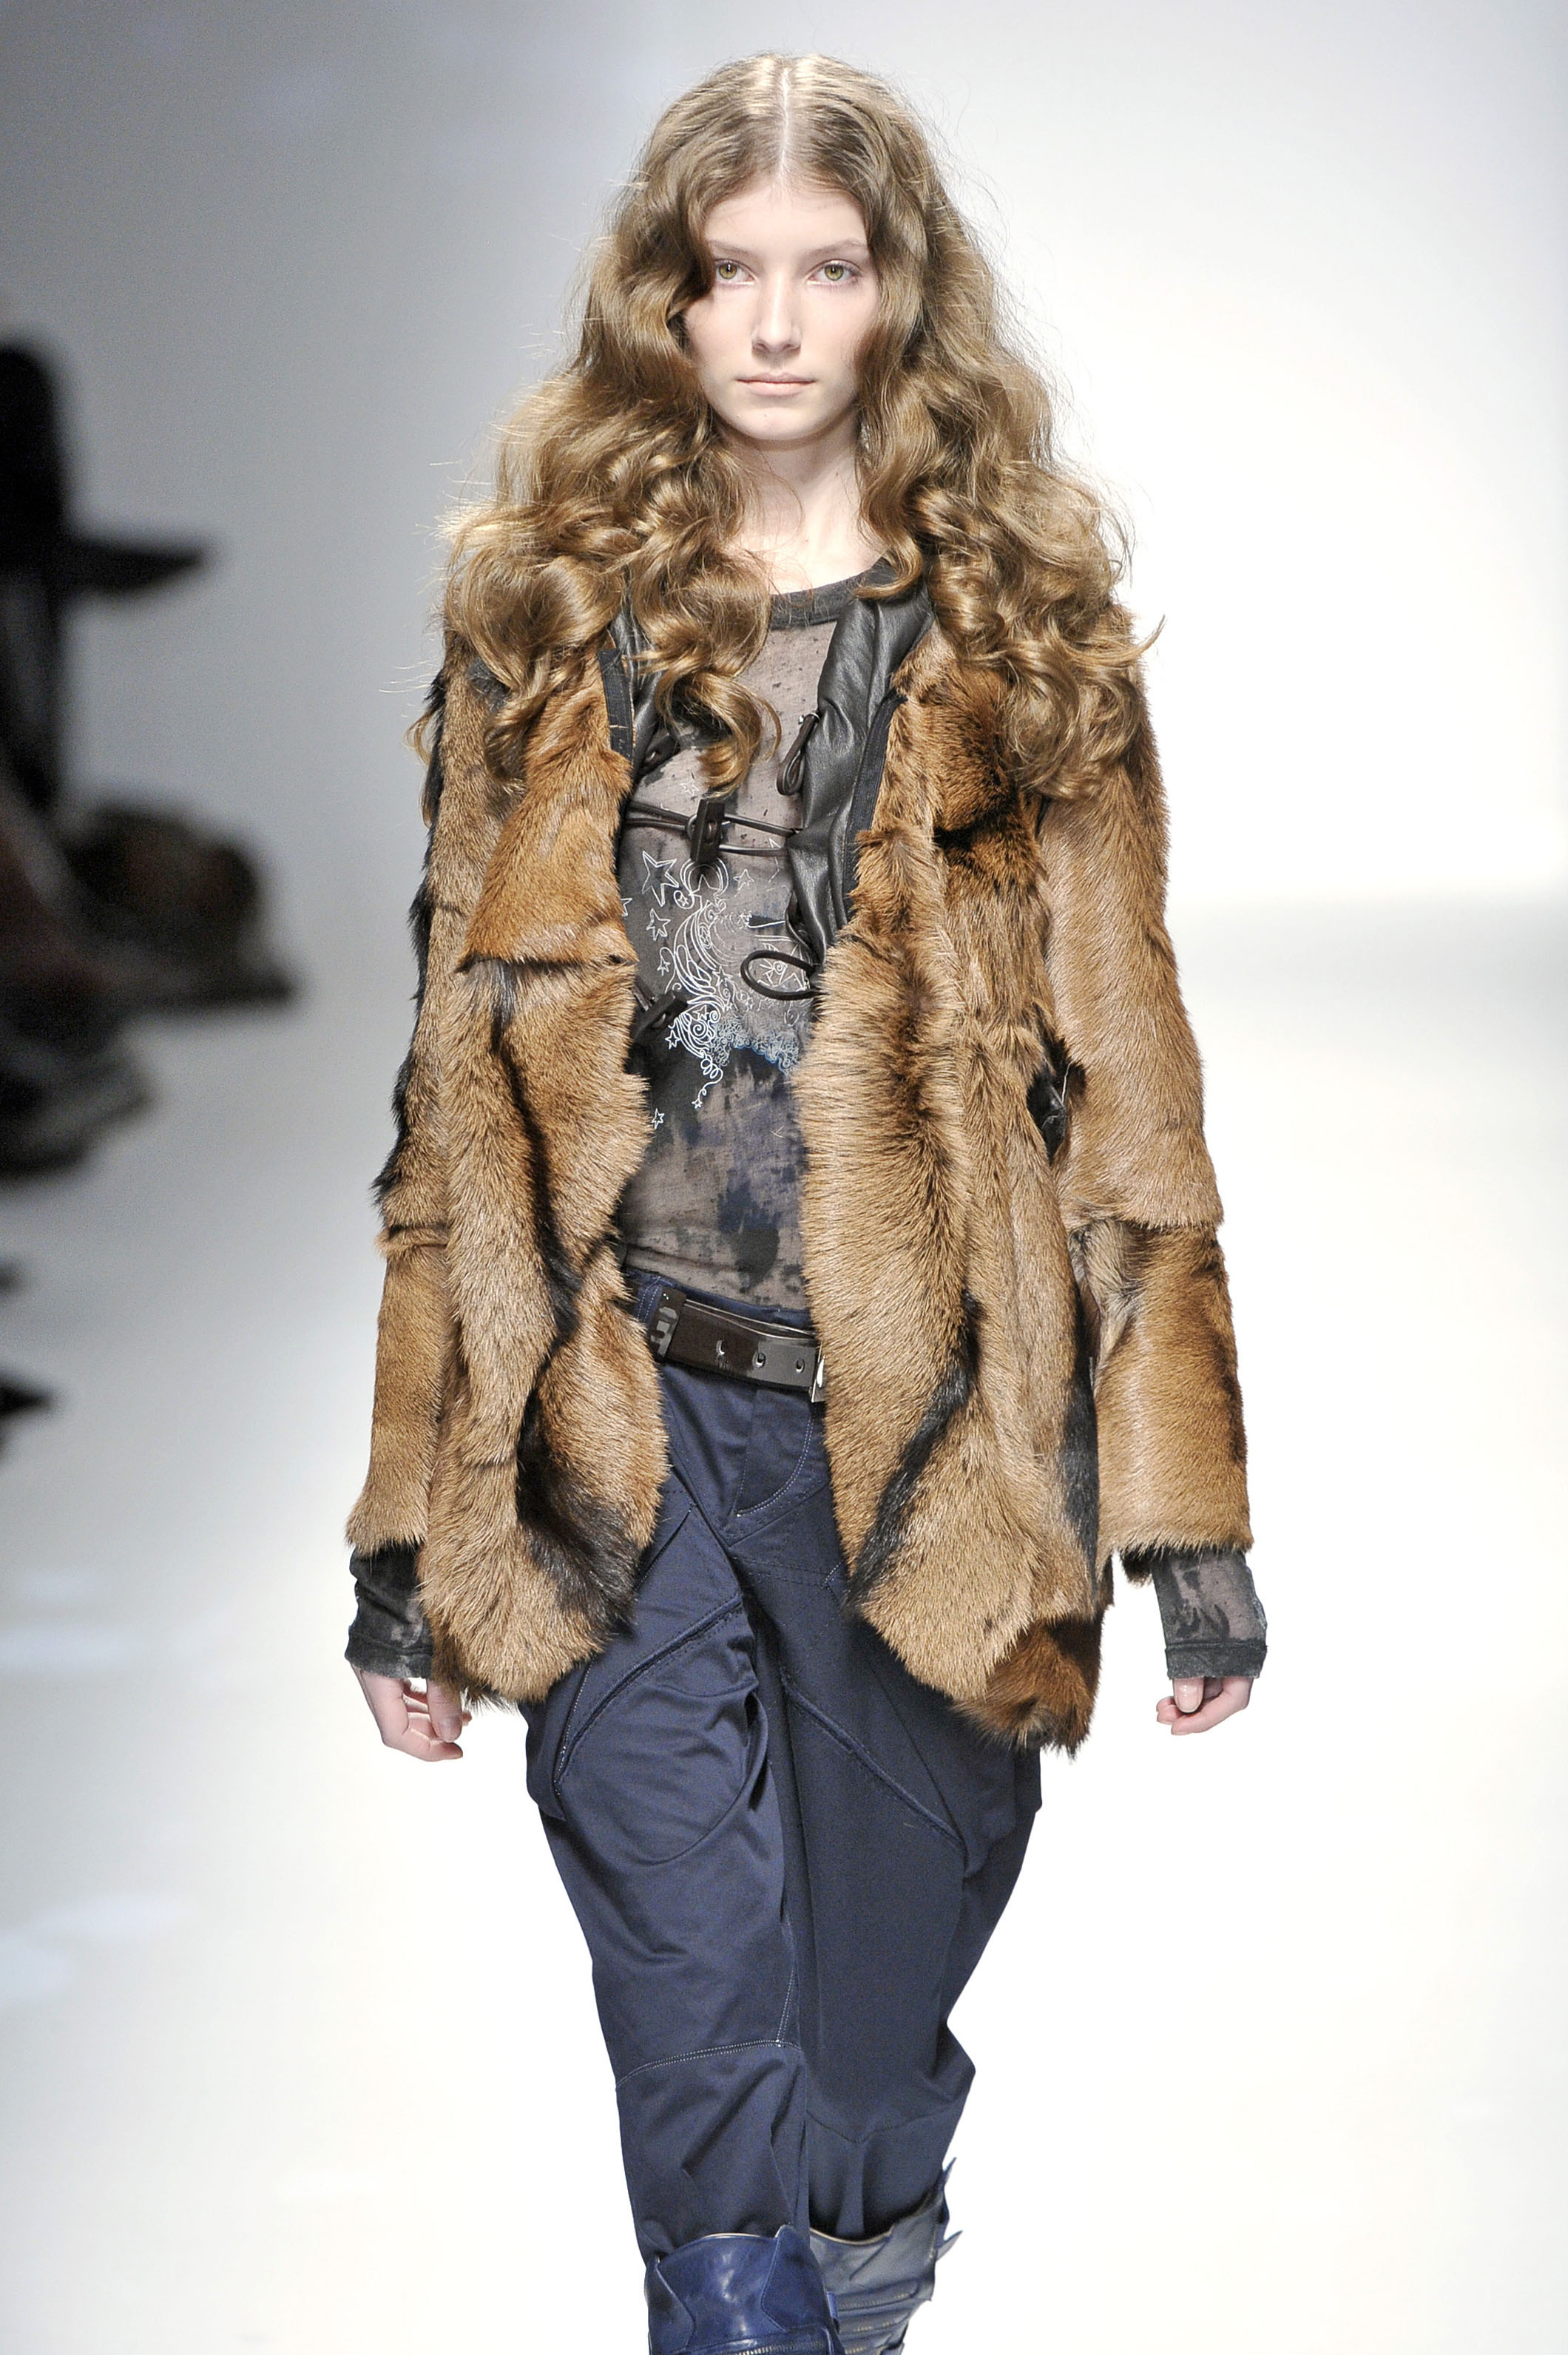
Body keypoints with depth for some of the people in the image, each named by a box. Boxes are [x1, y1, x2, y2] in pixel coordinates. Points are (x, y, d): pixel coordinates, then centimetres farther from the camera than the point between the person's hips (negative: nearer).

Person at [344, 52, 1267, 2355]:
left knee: (879, 2028, 13)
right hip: (625, 1438, 0)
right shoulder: (544, 608, 7)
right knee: (709, 2053, -9)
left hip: (924, 1430, 0)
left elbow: (1124, 1078, 5)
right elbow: (455, 1081, 9)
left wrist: (1187, 1510, 0)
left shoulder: (1027, 632, 5)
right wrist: (412, 1536, 6)